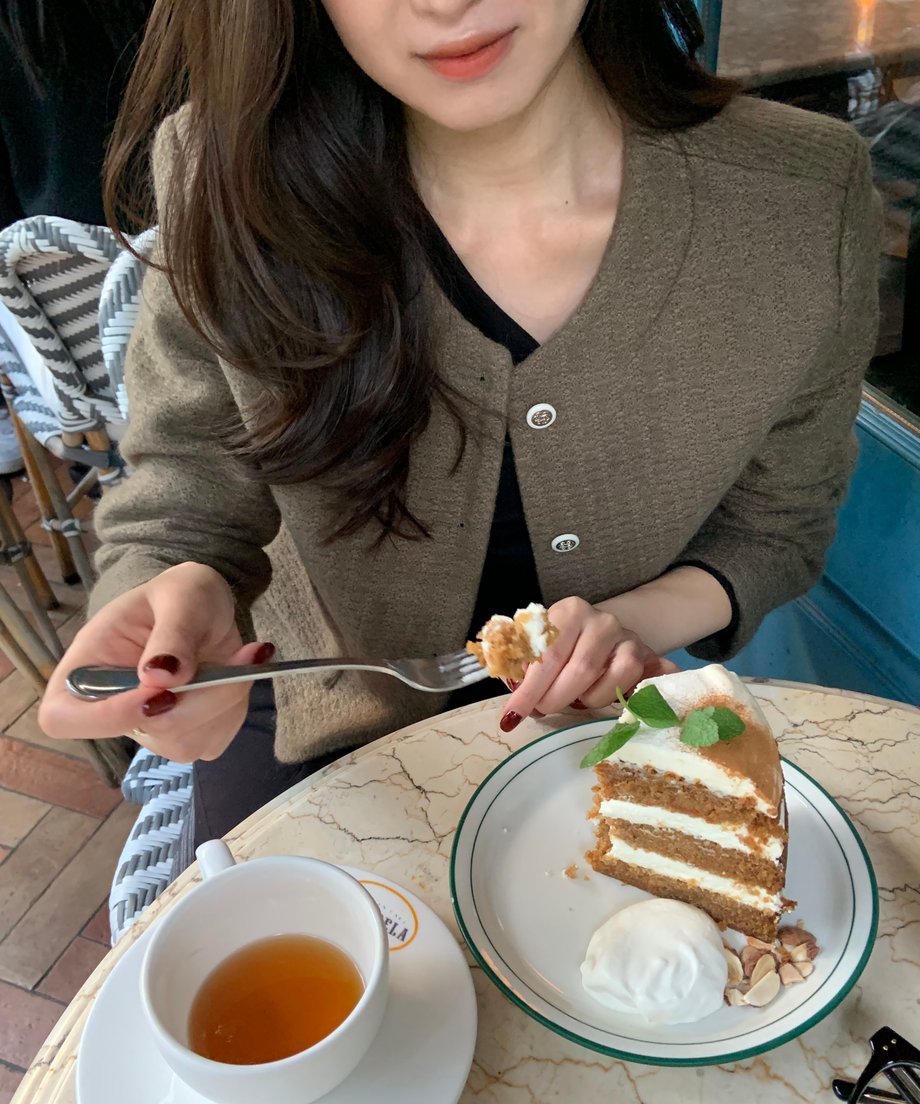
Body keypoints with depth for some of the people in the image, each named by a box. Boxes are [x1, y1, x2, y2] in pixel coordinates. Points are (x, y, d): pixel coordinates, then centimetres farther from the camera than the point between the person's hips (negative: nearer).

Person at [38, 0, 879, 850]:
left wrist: (637, 618, -25)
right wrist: (183, 597, -39)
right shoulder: (227, 177, -23)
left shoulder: (804, 203, -21)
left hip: (610, 719, 2)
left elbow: (778, 523, -5)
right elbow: (177, 519, -15)